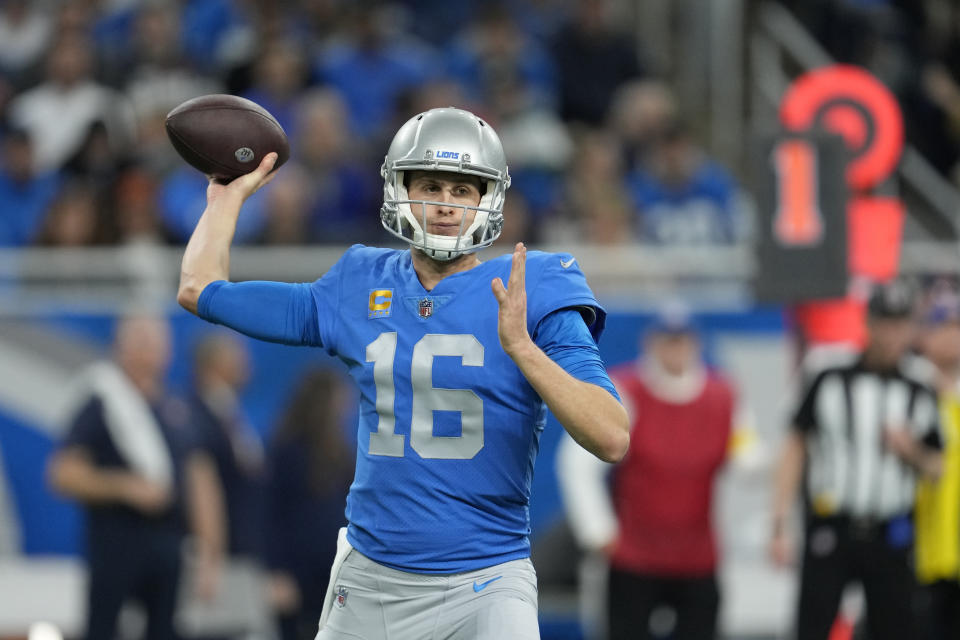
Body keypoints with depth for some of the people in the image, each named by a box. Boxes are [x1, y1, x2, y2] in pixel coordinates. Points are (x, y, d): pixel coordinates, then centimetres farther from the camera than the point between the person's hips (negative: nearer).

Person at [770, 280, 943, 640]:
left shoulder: (921, 390, 4)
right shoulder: (831, 378, -3)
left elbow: (935, 467, 13)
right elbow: (796, 448, 1)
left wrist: (911, 451, -11)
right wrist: (780, 525, -3)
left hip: (889, 538, 2)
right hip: (829, 529, -2)